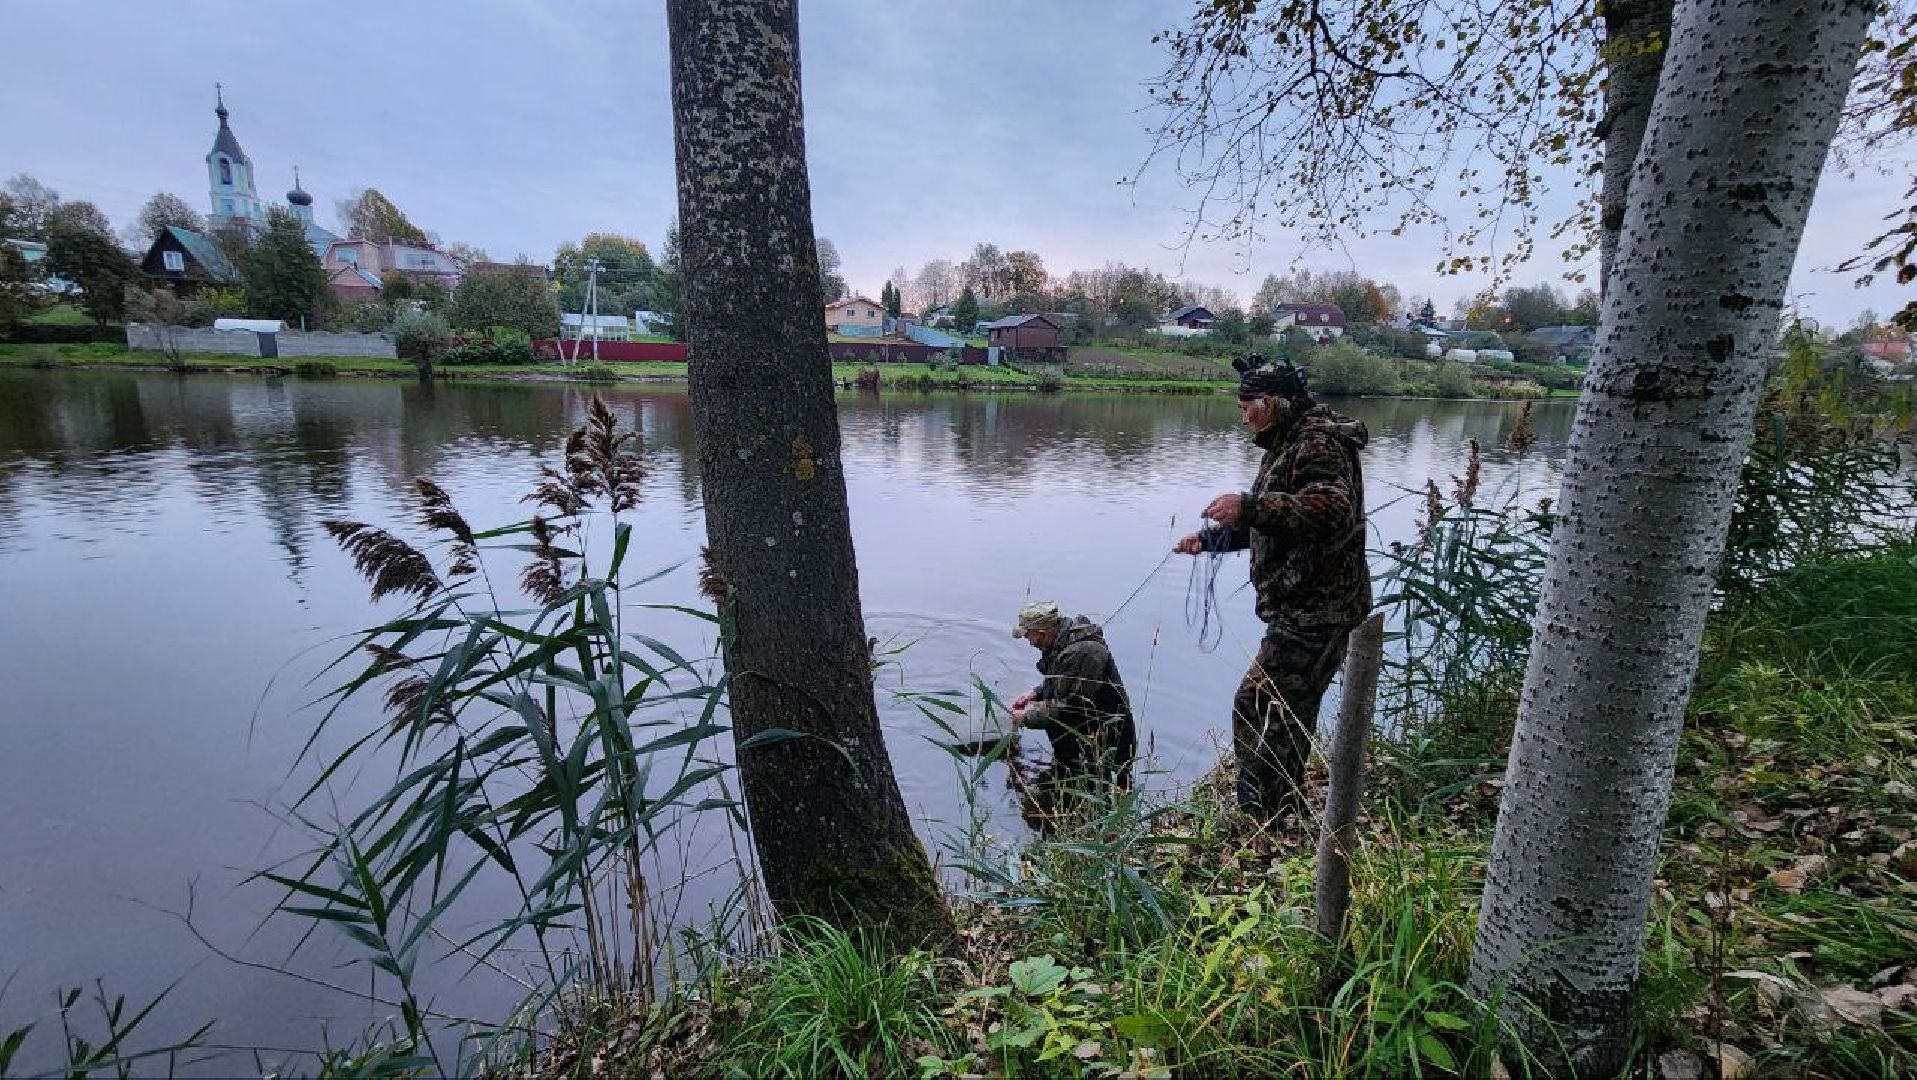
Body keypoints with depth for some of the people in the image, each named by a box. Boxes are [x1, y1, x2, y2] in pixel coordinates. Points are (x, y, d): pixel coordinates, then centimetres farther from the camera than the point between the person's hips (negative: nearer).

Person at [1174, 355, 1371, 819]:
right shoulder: (1288, 444, 17)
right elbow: (1266, 524, 27)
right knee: (1289, 712, 20)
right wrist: (1209, 538, 22)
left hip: (1316, 612, -11)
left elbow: (1331, 509, -33)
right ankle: (1283, 814, 35)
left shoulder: (1320, 442, -16)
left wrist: (1249, 505, -39)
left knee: (1254, 706, -12)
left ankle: (1257, 819, -2)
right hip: (1305, 610, 11)